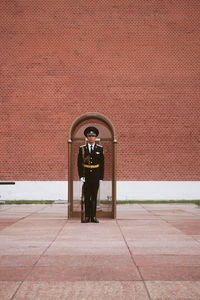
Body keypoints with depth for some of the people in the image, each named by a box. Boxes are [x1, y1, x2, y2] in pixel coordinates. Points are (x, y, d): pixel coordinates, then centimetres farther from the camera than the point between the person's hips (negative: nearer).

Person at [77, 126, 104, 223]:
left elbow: (102, 164, 4)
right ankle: (87, 216, 8)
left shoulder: (100, 149, 4)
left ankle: (93, 217, 7)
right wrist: (81, 176, -6)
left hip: (96, 177, 0)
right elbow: (79, 164, 2)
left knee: (94, 197, 3)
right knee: (87, 197, 3)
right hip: (86, 177, 0)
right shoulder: (82, 149, 3)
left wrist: (101, 178, -1)